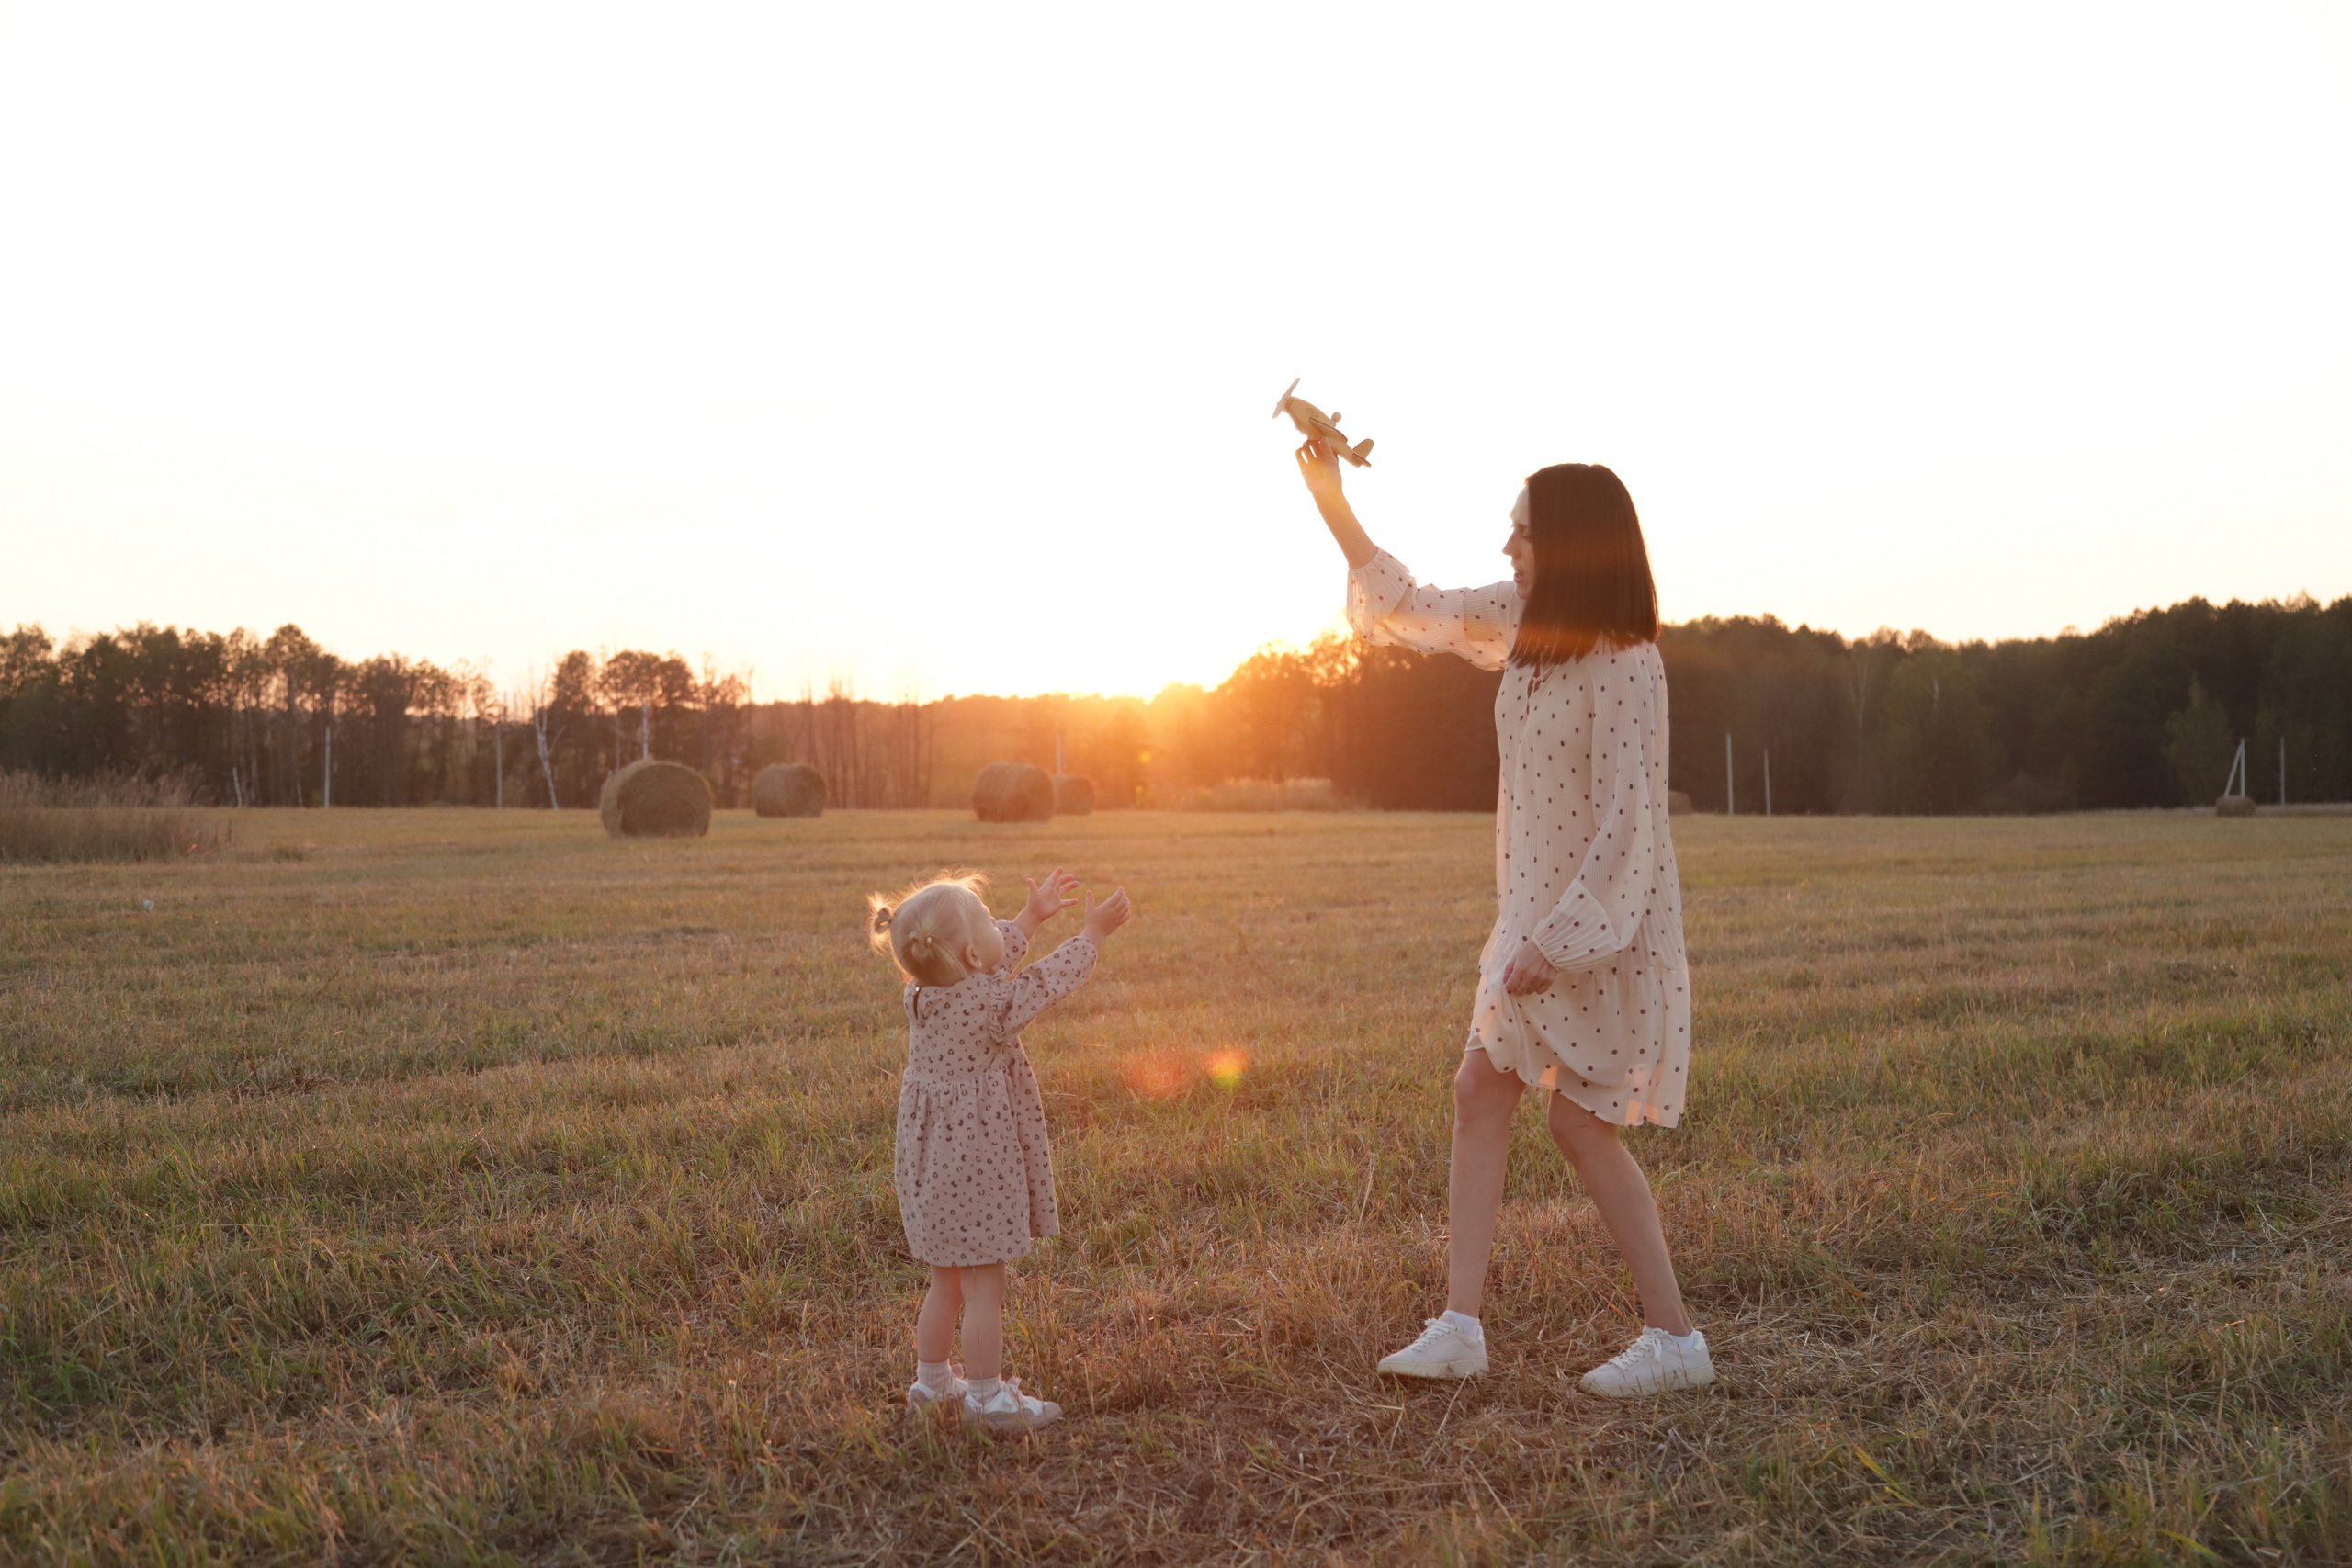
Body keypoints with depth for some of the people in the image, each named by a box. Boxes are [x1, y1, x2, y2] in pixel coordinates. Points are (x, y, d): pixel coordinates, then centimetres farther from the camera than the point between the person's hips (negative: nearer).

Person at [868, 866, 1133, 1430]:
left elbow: (996, 962, 17)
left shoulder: (919, 995, 0)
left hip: (930, 1165, 8)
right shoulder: (991, 1004, -22)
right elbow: (1051, 979, -6)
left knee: (947, 1283, 22)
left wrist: (1033, 916, 27)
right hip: (977, 1167, -8)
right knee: (983, 1288, 3)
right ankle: (987, 1397, 12)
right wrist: (1094, 932, 9)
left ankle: (931, 1382, 33)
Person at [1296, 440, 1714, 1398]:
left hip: (1602, 919, -9)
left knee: (1579, 1120, -3)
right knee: (1479, 1094, 6)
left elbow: (1624, 818, -22)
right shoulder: (1525, 622, 5)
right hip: (1535, 907, 9)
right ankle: (1458, 1328, 11)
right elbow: (1414, 609, 17)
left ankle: (1673, 1338, 11)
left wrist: (1557, 941, -23)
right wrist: (1329, 499, 14)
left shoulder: (1623, 664, -20)